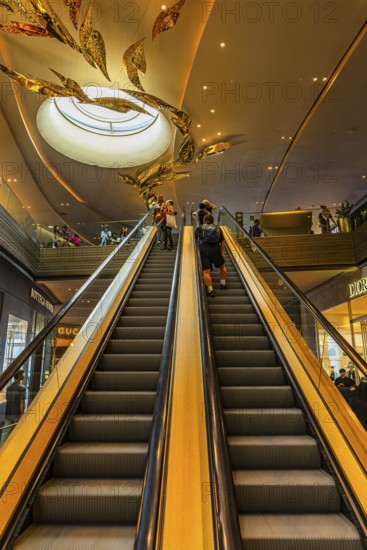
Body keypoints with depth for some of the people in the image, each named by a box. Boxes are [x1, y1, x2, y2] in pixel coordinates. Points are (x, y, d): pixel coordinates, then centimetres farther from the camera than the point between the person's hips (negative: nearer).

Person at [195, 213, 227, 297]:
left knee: (206, 272, -5)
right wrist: (221, 254, 27)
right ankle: (223, 284, 25)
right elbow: (222, 243, 21)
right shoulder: (218, 229, 22)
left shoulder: (199, 228, 17)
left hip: (203, 250, -1)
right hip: (216, 250, 2)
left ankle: (210, 290, -15)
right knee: (222, 266, 24)